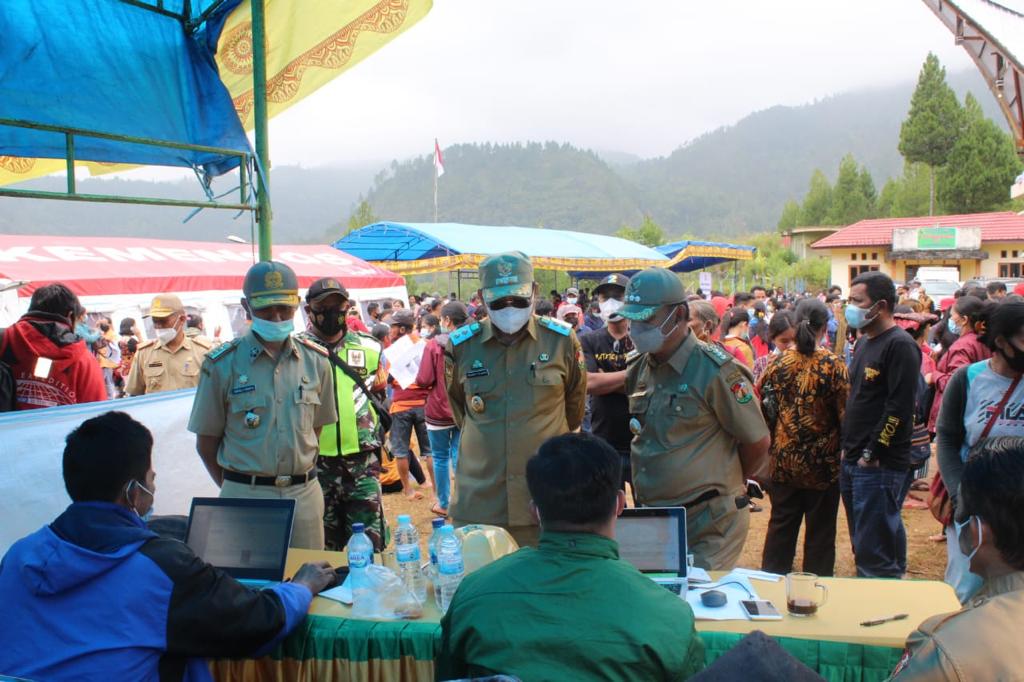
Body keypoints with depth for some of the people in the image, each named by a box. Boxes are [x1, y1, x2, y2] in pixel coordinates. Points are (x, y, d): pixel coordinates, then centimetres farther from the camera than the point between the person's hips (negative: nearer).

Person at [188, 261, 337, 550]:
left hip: (305, 495, 3)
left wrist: (301, 477, 8)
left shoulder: (315, 361, 5)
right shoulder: (222, 364, -5)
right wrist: (234, 488, 5)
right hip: (245, 495, -3)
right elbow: (206, 444, 1)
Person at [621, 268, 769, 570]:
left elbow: (757, 442, -8)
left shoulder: (714, 372, -16)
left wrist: (729, 484, 6)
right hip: (653, 520, 7)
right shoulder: (640, 369, 5)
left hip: (710, 525, -6)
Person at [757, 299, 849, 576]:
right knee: (820, 531, 11)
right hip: (822, 464, -3)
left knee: (781, 526, 15)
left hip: (782, 460, 3)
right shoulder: (833, 365, -13)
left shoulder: (778, 362, -4)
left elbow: (760, 409, 2)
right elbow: (846, 414, -12)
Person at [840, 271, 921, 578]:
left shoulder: (900, 345, -13)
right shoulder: (864, 343, 16)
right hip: (853, 462, 9)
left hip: (880, 465, -9)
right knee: (862, 547, 17)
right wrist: (848, 447, 15)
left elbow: (900, 407, -20)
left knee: (875, 554, -4)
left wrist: (872, 454, -17)